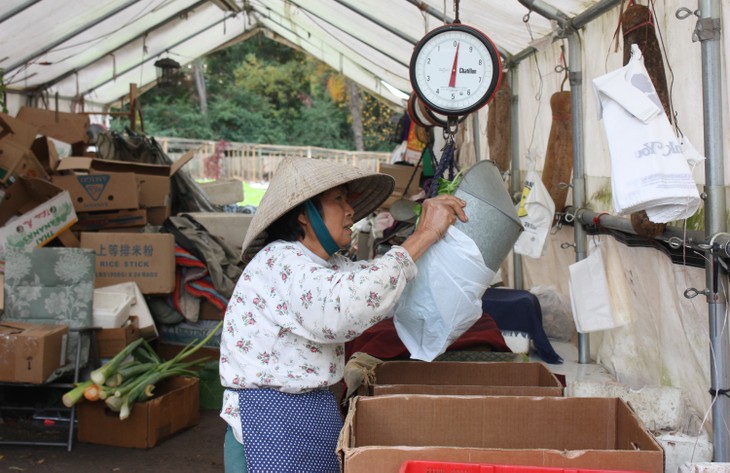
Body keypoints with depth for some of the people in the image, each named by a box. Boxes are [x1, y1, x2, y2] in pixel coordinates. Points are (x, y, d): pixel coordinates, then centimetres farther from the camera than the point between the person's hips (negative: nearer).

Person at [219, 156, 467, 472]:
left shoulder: (327, 266, 11)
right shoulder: (280, 261, -18)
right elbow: (345, 307, -36)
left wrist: (428, 231, -5)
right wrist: (422, 237, -28)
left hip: (314, 417, 9)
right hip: (270, 432, -9)